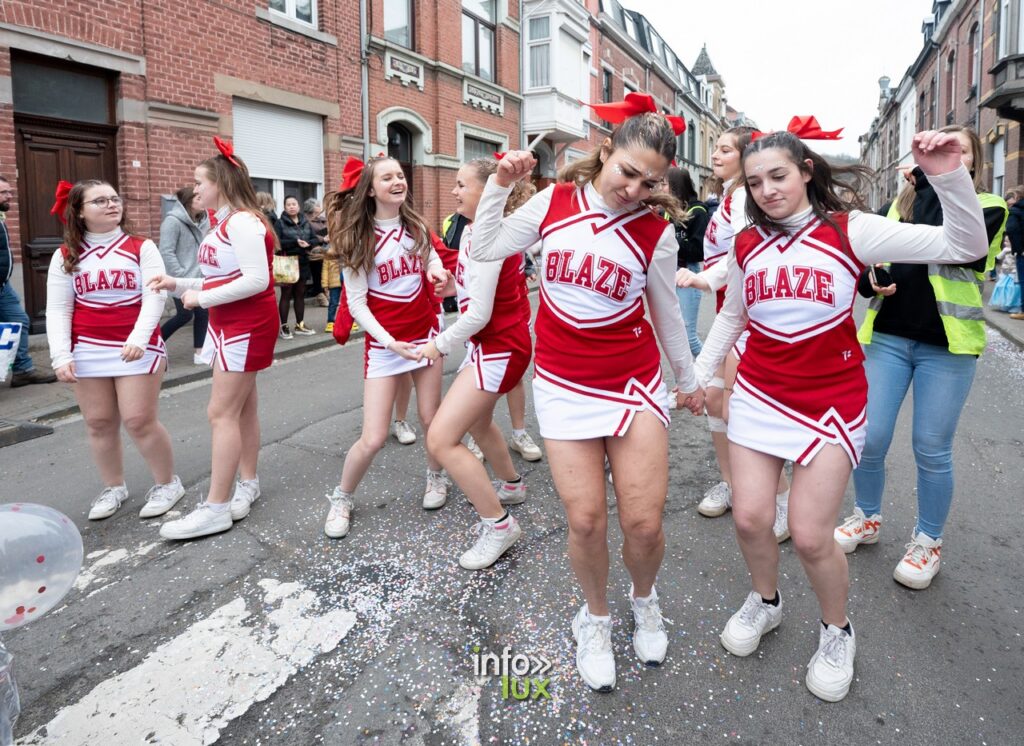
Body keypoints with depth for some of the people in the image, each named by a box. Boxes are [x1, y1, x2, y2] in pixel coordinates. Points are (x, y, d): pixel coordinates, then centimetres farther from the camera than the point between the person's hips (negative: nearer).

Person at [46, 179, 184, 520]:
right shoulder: (66, 256, 6)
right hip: (88, 351, 3)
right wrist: (61, 355, -8)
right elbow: (58, 309, 3)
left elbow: (154, 297, -10)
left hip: (137, 348, -3)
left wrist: (138, 338, -24)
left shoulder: (142, 247, 0)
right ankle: (113, 488, 25)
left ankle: (167, 483, 12)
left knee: (139, 421, -5)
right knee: (98, 423, 8)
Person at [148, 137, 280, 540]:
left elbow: (257, 280, -26)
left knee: (221, 413, -9)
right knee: (242, 408, 14)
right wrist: (178, 285, 7)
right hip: (232, 325, 10)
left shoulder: (242, 221, -16)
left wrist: (202, 298, -18)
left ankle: (216, 507, -2)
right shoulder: (225, 224, 15)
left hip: (247, 326, -10)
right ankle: (247, 484, 25)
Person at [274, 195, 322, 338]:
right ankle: (284, 326, 6)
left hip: (303, 263, 5)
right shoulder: (280, 223, -3)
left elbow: (316, 239, 5)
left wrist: (308, 243, -16)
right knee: (286, 295, 1)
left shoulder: (305, 222, 10)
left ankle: (300, 325, 20)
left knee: (300, 294, 11)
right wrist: (295, 242, -23)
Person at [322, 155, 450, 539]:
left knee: (431, 419, 7)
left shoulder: (415, 225, 2)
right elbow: (356, 303, -12)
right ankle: (341, 499, 18)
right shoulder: (358, 237, -10)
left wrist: (437, 269, -1)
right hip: (383, 341, -4)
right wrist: (390, 341, -23)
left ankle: (436, 476, 36)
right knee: (373, 438, -7)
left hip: (426, 331, 4)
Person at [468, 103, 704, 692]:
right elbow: (484, 250, 5)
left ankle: (645, 600, 33)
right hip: (564, 384, 1)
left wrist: (688, 380, 18)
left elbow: (667, 314, 9)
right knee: (586, 518, -3)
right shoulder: (555, 201, -1)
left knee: (644, 520, -2)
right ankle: (596, 617, 28)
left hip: (635, 383, 0)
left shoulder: (656, 232, -3)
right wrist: (500, 186, -4)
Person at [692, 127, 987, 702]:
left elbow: (965, 247, -11)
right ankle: (765, 601, 34)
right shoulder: (747, 245, 3)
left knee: (810, 536, -4)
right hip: (759, 395, 4)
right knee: (750, 517, 2)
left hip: (830, 401, -3)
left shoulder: (848, 231, -8)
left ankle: (838, 631, 27)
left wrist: (949, 177, -25)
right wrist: (701, 374, 16)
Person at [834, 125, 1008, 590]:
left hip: (947, 346, -3)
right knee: (869, 438, 2)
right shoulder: (902, 203, 12)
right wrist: (870, 281, -9)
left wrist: (931, 183, -13)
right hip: (888, 336, 3)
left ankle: (928, 542, 23)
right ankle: (867, 518, 27)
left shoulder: (988, 208, 1)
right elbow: (872, 258, 15)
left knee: (931, 448, 3)